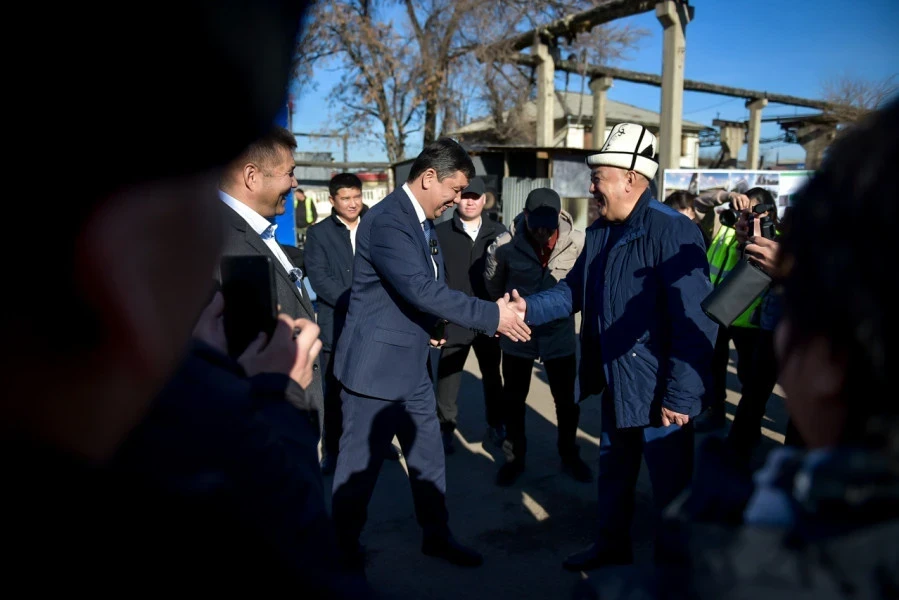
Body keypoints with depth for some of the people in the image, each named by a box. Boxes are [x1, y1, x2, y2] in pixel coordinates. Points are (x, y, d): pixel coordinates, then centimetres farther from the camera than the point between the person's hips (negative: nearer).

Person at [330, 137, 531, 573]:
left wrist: (431, 327, 5)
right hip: (376, 363, -9)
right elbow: (421, 289, -29)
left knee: (428, 457, 18)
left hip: (412, 363, 9)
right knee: (359, 465, 7)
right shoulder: (387, 220, -22)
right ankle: (344, 552, 27)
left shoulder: (423, 221, 10)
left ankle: (437, 536, 35)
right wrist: (493, 315, -25)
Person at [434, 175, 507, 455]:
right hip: (453, 321, -2)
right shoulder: (440, 232, -3)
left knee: (492, 375, 17)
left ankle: (495, 425, 35)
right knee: (448, 377, 8)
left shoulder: (498, 232, 2)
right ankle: (445, 428, 24)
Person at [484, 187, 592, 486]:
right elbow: (493, 285, 2)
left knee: (567, 400, 15)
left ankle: (569, 455, 37)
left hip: (560, 335, 0)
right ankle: (514, 456, 34)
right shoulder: (505, 245, -17)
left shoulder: (578, 243, -19)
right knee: (513, 400, 14)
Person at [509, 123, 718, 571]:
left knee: (670, 488, 11)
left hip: (659, 392, -8)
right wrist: (528, 307, -8)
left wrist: (680, 395, -23)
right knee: (612, 474, 24)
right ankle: (612, 546, 46)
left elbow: (695, 321, -24)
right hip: (616, 384, 8)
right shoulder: (600, 232, 6)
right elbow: (574, 291, 9)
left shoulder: (672, 230, -21)